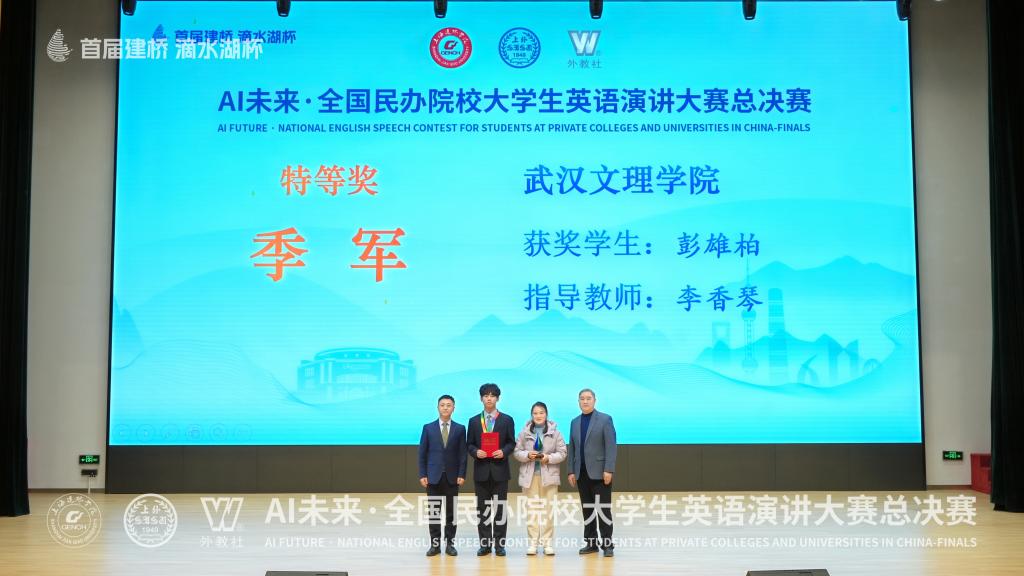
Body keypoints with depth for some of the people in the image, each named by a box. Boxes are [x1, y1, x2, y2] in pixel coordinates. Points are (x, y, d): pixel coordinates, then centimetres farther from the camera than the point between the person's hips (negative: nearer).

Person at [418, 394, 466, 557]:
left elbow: (462, 454, 2)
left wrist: (461, 475, -6)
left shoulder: (460, 429, 4)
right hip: (433, 476, 0)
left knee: (451, 511, 3)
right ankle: (435, 544, 9)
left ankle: (450, 543, 10)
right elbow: (422, 453, 3)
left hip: (452, 477, 0)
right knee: (434, 511, 3)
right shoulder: (428, 428, 4)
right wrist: (422, 475, -3)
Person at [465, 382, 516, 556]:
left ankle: (499, 544, 7)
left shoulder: (507, 420, 5)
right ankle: (484, 544, 11)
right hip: (481, 470, 1)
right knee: (482, 508, 5)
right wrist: (476, 451, -13)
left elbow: (511, 443, 3)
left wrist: (503, 452, -15)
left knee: (500, 508, 1)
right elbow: (469, 444, 7)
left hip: (499, 469, -1)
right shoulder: (474, 421, 9)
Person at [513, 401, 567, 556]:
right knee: (532, 509, 1)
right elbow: (517, 452, 6)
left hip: (549, 475, -1)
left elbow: (562, 453, 1)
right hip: (530, 475, 1)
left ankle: (547, 542, 6)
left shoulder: (555, 432, 3)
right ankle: (533, 542, 7)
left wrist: (549, 458, -14)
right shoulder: (524, 432, 6)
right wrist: (527, 455, -14)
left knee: (548, 508, 0)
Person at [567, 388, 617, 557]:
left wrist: (609, 470, -15)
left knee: (604, 509, -3)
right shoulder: (575, 422, 14)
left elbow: (611, 446, -8)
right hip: (581, 473, 5)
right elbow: (572, 448, 14)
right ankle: (591, 543, 13)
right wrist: (571, 471, 7)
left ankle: (607, 544, 3)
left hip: (599, 472, -5)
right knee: (587, 509, 7)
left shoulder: (605, 419, -2)